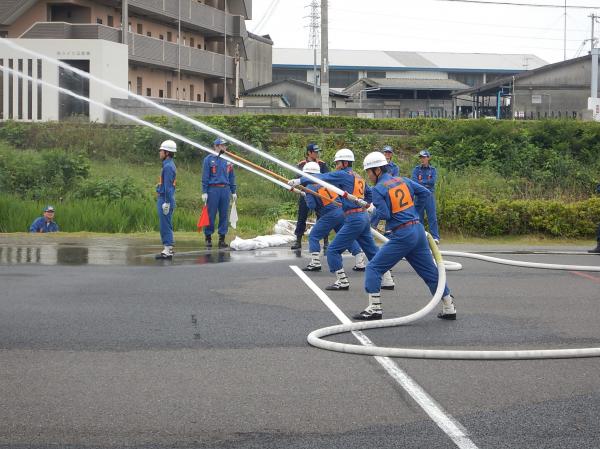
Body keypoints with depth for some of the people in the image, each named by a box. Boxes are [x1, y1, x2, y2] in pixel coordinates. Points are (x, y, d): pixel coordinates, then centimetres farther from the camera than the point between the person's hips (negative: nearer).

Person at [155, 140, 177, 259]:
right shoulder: (168, 165, 16)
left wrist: (166, 203, -22)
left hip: (165, 199, -10)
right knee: (166, 226, 13)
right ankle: (168, 249, 18)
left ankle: (168, 251, -7)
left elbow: (168, 186, -20)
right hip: (164, 199, 10)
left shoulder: (168, 166, -16)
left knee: (165, 226, -8)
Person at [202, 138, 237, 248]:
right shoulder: (209, 159, 0)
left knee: (224, 215, 5)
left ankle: (222, 238, 10)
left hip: (225, 189, 4)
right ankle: (208, 237, 5)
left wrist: (233, 192, 13)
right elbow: (205, 177, -2)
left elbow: (232, 177, 17)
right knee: (211, 215, -2)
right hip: (213, 189, -4)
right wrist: (204, 192, -8)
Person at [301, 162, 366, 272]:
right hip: (341, 211, 6)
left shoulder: (310, 186, -5)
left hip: (330, 215, -6)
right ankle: (360, 263, 10)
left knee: (313, 236, 6)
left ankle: (315, 263, -1)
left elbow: (311, 205, -11)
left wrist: (306, 197, 6)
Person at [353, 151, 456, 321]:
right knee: (430, 271, 15)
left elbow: (384, 214, -15)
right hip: (418, 230, 7)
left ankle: (375, 308, -6)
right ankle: (449, 308, 19)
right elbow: (426, 193, 13)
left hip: (401, 236, -7)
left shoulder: (378, 189, -8)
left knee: (374, 268, 1)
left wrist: (373, 210, 5)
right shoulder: (403, 181, 10)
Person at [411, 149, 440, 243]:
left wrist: (421, 182, -5)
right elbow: (414, 181, -7)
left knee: (432, 217, -7)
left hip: (429, 195, -1)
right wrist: (426, 184, -11)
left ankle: (435, 237, -11)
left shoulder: (432, 170, 10)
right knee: (419, 217, 4)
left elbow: (433, 181, -6)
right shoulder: (416, 169, 8)